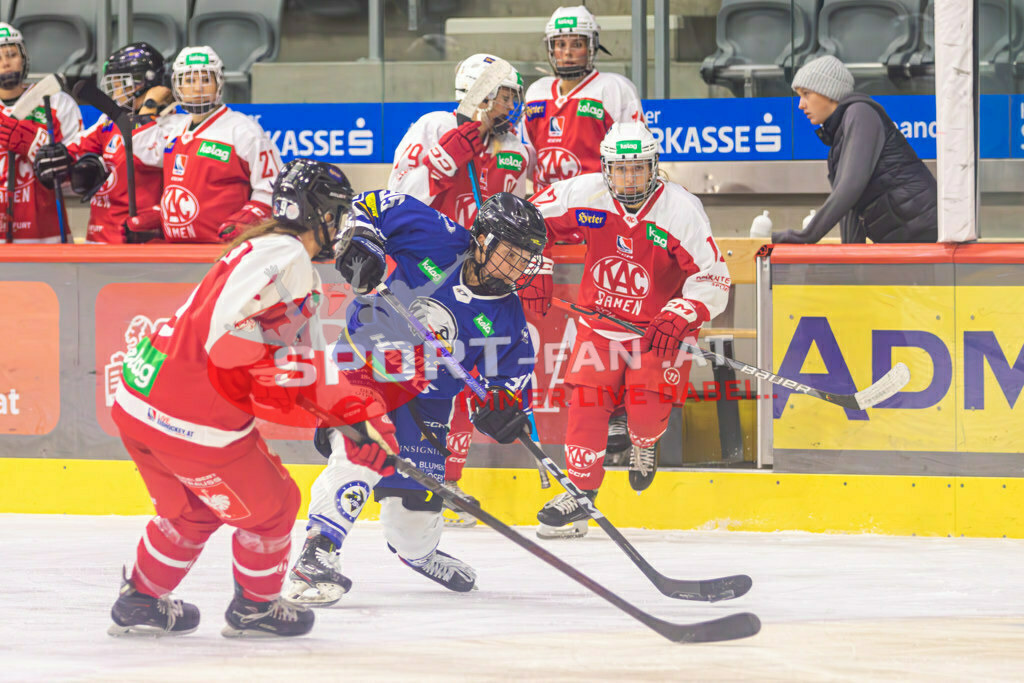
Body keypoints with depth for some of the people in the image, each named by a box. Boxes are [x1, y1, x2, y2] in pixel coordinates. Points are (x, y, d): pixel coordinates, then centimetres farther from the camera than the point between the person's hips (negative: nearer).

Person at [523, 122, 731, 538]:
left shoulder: (682, 210, -19)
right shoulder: (585, 195, -13)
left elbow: (713, 280, -17)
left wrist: (679, 318, -31)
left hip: (660, 327, -3)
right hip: (601, 320, 3)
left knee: (647, 405, -18)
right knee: (585, 402, -10)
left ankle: (644, 444, 18)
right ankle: (579, 494, 0)